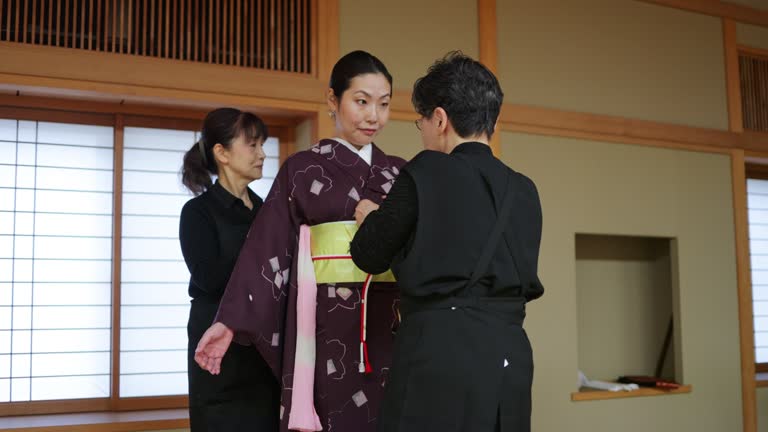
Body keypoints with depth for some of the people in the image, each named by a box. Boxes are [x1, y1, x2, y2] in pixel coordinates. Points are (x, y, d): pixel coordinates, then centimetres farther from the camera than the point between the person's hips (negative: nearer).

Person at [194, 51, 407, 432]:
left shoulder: (399, 173, 12)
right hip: (327, 325, -3)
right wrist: (230, 321, -11)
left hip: (392, 325, 3)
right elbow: (266, 248, -3)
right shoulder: (303, 169, 3)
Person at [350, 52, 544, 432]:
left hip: (441, 353, -5)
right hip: (510, 357, 6)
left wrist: (371, 218, 25)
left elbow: (370, 256, 1)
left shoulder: (427, 172, -7)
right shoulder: (524, 191, 9)